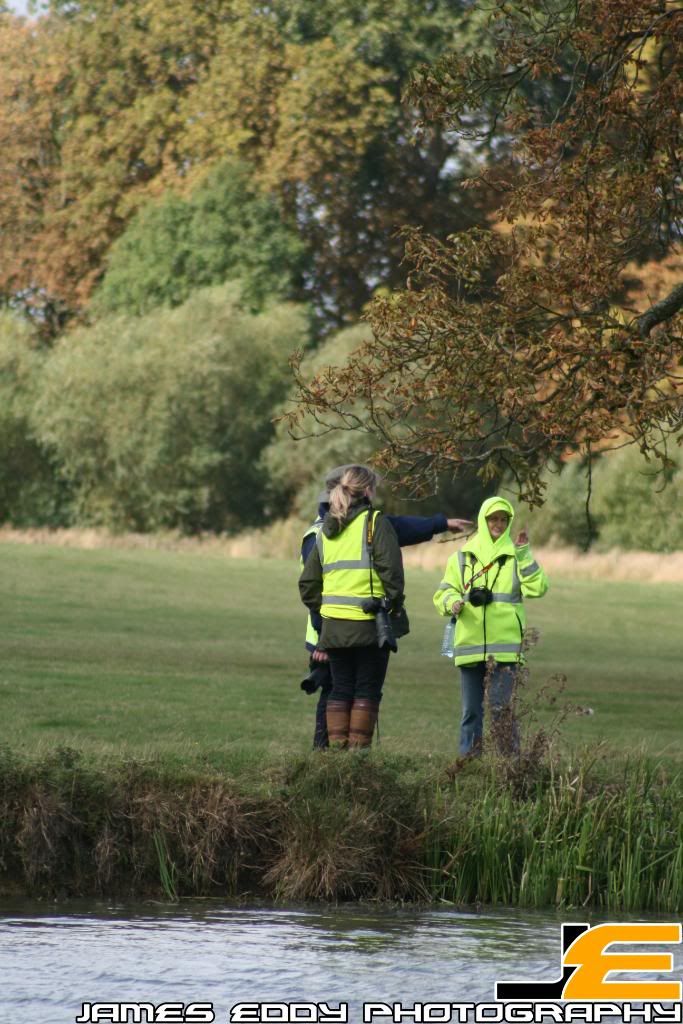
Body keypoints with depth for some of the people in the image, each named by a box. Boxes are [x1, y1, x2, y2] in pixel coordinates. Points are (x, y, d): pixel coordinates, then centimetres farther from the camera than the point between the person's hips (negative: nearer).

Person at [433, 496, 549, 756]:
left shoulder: (516, 556, 6)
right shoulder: (462, 557, 12)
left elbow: (537, 588, -7)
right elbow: (443, 592, 11)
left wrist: (524, 554, -13)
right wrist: (452, 602, -12)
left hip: (504, 646, -3)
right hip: (469, 645, 3)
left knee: (501, 708, -9)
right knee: (471, 710, 7)